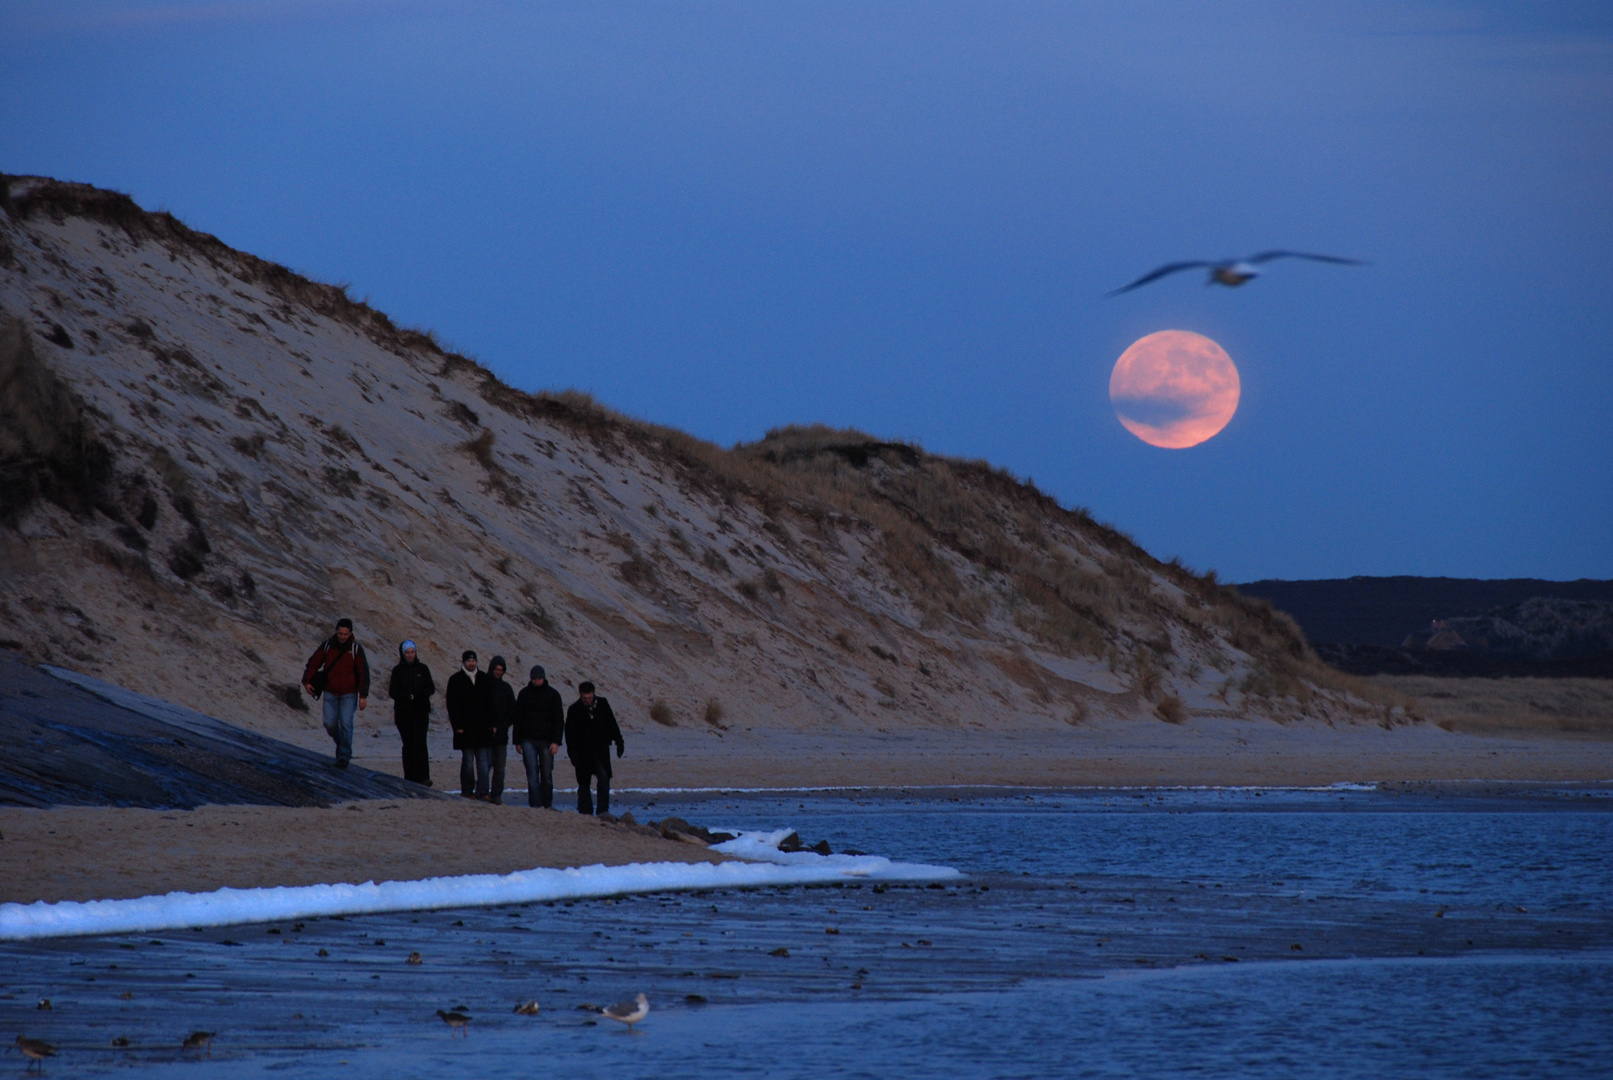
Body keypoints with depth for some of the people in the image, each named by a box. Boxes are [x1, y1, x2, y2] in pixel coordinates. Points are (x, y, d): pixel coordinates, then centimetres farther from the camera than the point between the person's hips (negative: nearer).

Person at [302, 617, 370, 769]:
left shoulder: (356, 649, -5)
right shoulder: (327, 646, 0)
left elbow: (363, 672, -4)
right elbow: (313, 663, 5)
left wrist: (363, 695, -8)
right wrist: (307, 681, -9)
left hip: (348, 694, -2)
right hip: (330, 693, 3)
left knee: (345, 724, -10)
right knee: (330, 723, 0)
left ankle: (344, 756, -3)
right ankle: (341, 743, 28)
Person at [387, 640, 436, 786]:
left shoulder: (422, 669, 8)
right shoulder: (398, 671, 6)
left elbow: (431, 688, 7)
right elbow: (393, 692, 2)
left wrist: (421, 695, -14)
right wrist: (408, 696, -15)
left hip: (421, 712, -1)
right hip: (403, 712, 1)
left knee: (419, 743, -12)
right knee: (408, 745, 2)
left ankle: (423, 777, -16)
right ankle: (409, 778, 6)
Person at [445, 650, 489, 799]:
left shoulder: (484, 679, 12)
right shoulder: (456, 680, 2)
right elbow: (452, 705, -2)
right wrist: (457, 725, -10)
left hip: (482, 727, 3)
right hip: (465, 729, -3)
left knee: (484, 761, -4)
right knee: (468, 761, 0)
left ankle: (482, 791, -3)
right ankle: (467, 791, 8)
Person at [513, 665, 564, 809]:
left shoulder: (553, 694, 4)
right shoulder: (524, 693, 8)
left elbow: (559, 720, 2)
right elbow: (518, 718, 12)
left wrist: (556, 741, -8)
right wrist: (518, 741, 8)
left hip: (546, 741, -1)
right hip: (528, 741, 1)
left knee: (546, 774, 4)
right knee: (532, 773, -9)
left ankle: (547, 805, 14)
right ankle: (535, 804, -11)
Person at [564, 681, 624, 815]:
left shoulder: (602, 704, 4)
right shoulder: (574, 710, -3)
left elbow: (612, 724, 14)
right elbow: (570, 733, -3)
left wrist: (619, 742, 13)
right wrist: (572, 753, -10)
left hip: (601, 749, 1)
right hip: (583, 752, -1)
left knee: (604, 777, -14)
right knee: (584, 783, 3)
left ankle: (603, 809, -11)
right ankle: (585, 811, 10)